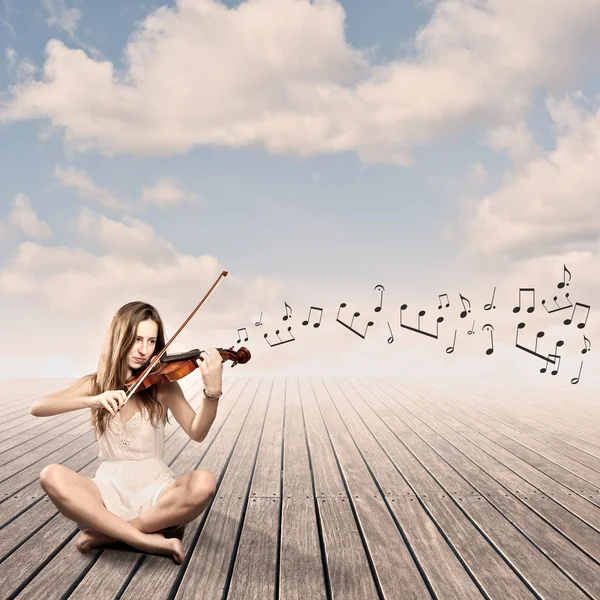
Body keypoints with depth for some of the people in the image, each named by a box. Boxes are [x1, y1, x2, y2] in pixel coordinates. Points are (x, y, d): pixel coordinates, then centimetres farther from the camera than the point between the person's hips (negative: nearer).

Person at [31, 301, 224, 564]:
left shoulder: (163, 385, 0)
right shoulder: (95, 383, 4)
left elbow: (196, 432, -14)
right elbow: (37, 407, -10)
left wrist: (212, 392, -34)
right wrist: (91, 401, -27)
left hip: (155, 488, -1)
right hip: (110, 489, 1)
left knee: (203, 483, -32)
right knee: (51, 476, -28)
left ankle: (106, 532, -17)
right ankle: (148, 540, -25)